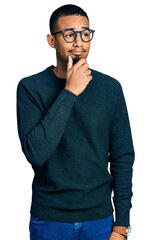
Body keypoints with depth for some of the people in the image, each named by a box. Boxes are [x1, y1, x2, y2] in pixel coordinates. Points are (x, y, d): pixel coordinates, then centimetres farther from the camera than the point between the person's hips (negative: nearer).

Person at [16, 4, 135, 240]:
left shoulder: (110, 88, -2)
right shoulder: (31, 87, -7)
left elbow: (123, 157, 1)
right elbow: (35, 153, -20)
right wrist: (69, 92, -21)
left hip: (99, 219, 2)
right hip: (48, 220, -1)